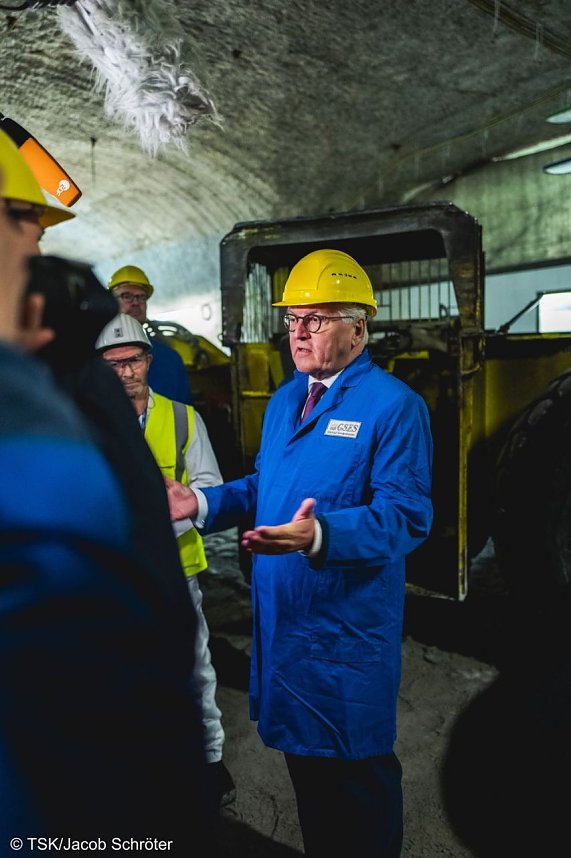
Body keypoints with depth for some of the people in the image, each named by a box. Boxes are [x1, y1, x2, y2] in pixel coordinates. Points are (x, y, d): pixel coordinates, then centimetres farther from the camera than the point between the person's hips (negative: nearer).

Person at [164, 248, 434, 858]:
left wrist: (321, 535, -37)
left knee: (358, 776, 10)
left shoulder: (394, 405, -15)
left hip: (348, 627, -7)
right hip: (281, 614, 7)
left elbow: (406, 515, -22)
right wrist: (201, 503, 4)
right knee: (301, 752, 23)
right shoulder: (283, 400, 9)